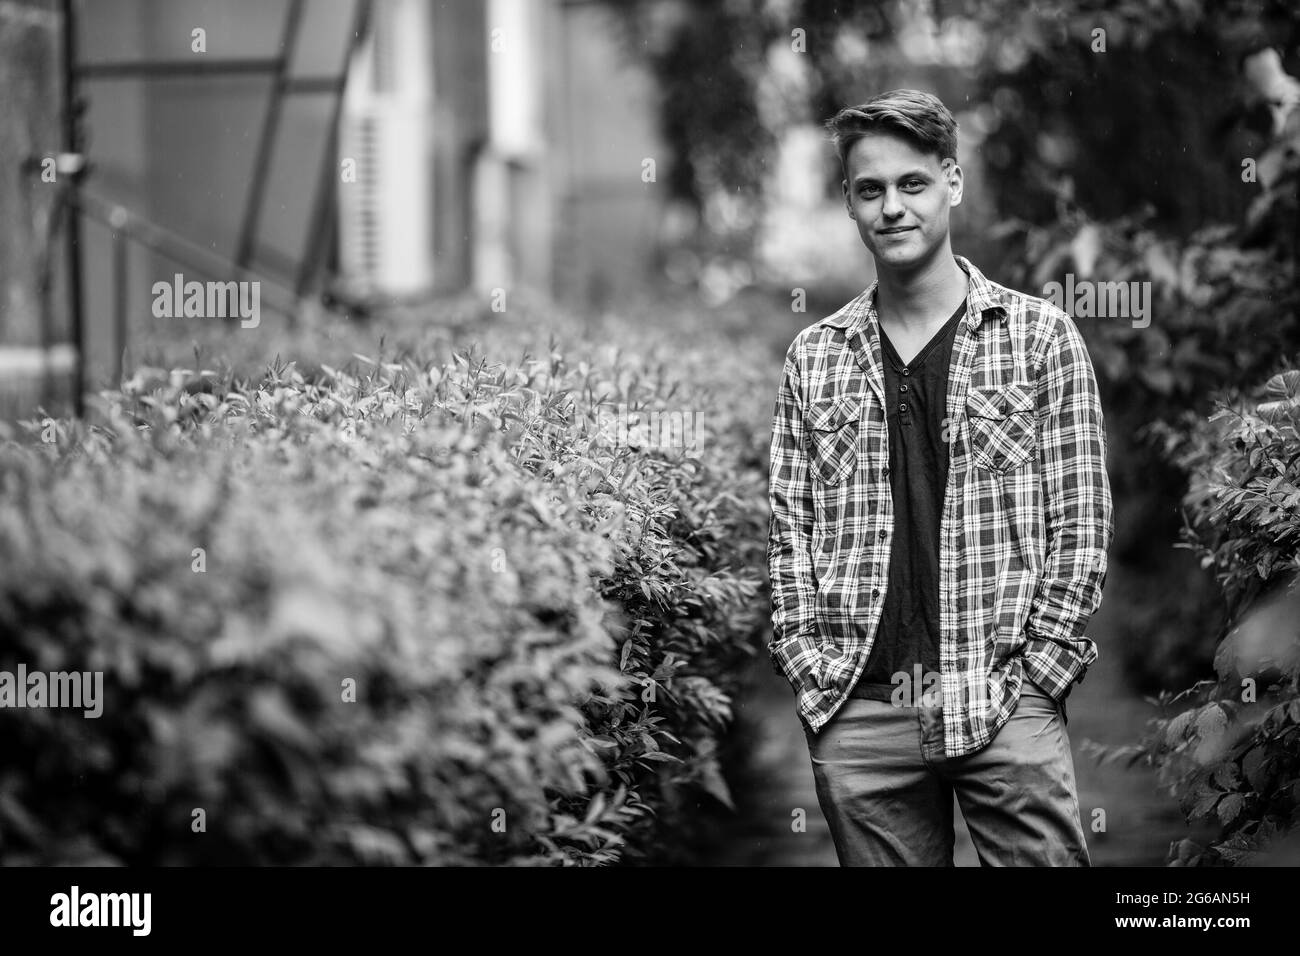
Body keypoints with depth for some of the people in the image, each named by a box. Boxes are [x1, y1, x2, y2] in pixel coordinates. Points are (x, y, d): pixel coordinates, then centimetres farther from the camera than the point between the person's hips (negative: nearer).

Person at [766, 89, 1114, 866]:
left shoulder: (1040, 336, 3)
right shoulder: (814, 359, 11)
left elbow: (1081, 524, 1)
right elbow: (789, 530, 11)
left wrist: (1035, 668, -7)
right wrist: (809, 665, -1)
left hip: (1007, 707, -2)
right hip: (858, 714, 2)